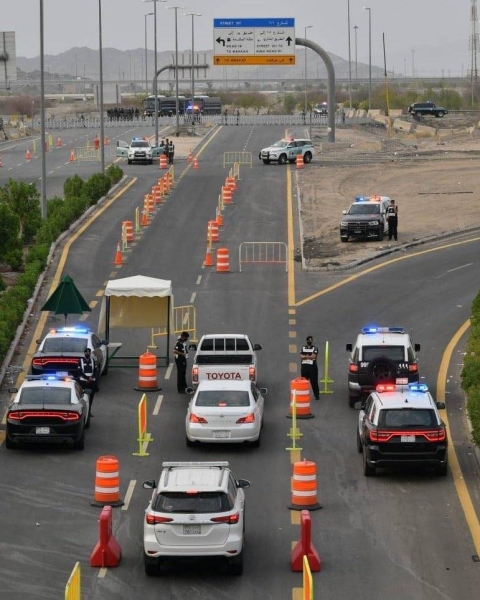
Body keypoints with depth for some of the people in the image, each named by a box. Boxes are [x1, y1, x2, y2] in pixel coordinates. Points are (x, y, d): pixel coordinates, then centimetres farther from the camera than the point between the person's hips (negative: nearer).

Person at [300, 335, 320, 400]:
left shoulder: (315, 348, 1)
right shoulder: (303, 348, 12)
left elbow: (313, 356, -12)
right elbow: (301, 357, -1)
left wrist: (305, 356, -5)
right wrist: (309, 357, -11)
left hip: (312, 367, -3)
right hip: (304, 366, 3)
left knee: (314, 381, -3)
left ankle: (317, 395, 2)